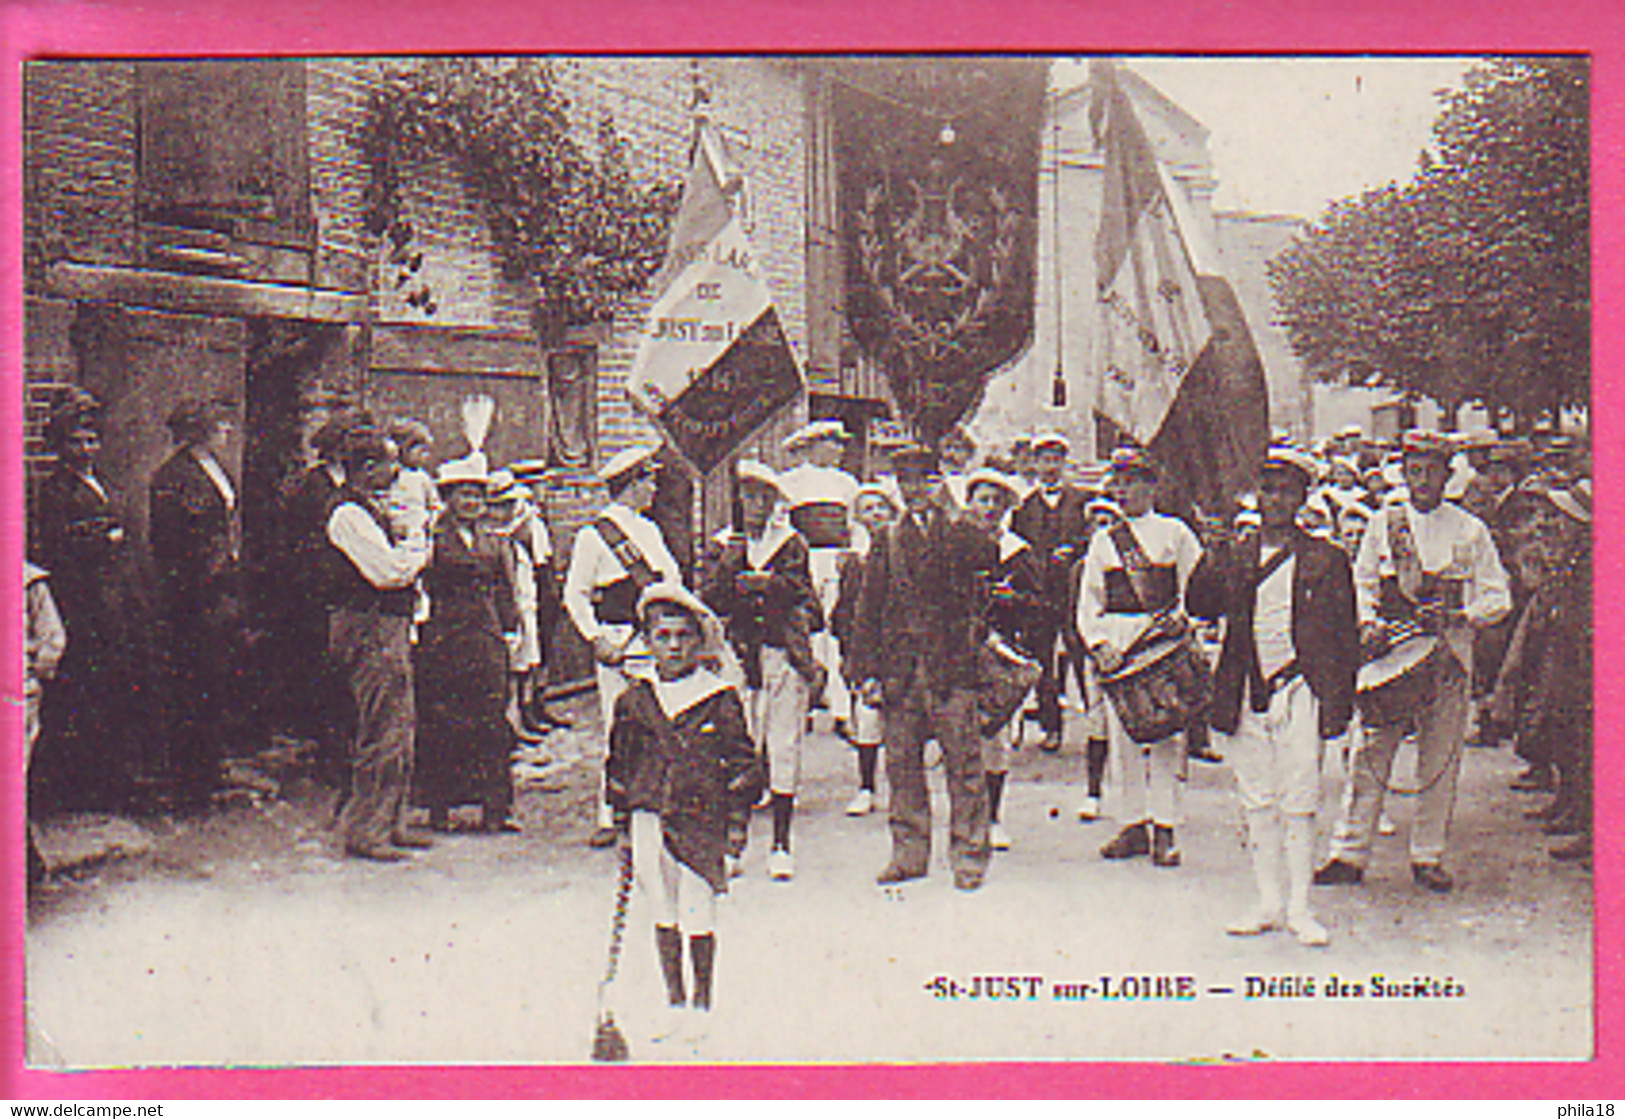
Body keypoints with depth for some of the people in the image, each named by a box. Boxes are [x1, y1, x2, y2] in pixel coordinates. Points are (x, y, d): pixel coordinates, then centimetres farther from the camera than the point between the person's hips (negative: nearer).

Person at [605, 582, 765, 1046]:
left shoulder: (720, 700, -1)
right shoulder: (635, 700, 7)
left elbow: (745, 762, 4)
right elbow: (619, 760, 17)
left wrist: (733, 799, -9)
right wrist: (622, 805, 10)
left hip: (700, 823, -3)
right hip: (649, 818, 3)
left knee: (698, 916, -2)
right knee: (664, 915, 11)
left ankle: (701, 1003, 16)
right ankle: (674, 1003, 25)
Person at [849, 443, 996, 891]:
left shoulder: (962, 535, 7)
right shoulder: (886, 542, 13)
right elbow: (868, 610, 10)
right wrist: (867, 671, 4)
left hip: (951, 667, -3)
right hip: (900, 668, 3)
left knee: (963, 761, -2)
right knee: (902, 762, 7)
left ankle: (968, 854, 5)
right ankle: (909, 853, 17)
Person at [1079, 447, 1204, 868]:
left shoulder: (1175, 533, 8)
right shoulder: (1104, 542, 15)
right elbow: (1088, 603, 12)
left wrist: (1180, 616, -13)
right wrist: (1099, 644, -4)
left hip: (1165, 641, -3)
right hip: (1117, 642, 3)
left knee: (1167, 735, -6)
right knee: (1121, 735, 2)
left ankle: (1164, 829, -2)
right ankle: (1133, 825, 9)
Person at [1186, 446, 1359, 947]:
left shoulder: (1326, 560, 3)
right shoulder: (1234, 554, 10)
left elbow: (1346, 636, 4)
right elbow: (1200, 606, 0)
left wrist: (1340, 701, -2)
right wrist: (1214, 559, -15)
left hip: (1300, 691, -3)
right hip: (1247, 694, 3)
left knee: (1299, 804, -3)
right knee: (1257, 803, 8)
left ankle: (1299, 908, 6)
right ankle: (1268, 902, 18)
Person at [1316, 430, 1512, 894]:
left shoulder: (1469, 530, 5)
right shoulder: (1384, 523, 8)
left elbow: (1497, 597, 6)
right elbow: (1362, 583, 12)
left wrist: (1459, 617, -12)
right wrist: (1368, 623, -7)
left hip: (1447, 658, 0)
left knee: (1440, 760, 2)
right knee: (1371, 754, -2)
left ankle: (1428, 856, 13)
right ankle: (1349, 853, 2)